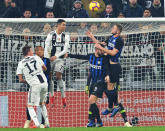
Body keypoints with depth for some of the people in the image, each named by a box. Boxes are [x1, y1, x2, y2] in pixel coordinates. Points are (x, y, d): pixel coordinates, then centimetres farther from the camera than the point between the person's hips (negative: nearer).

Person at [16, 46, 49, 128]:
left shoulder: (21, 64, 4)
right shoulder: (36, 58, 10)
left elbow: (20, 80, 1)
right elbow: (45, 69, 23)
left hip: (35, 85, -4)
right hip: (44, 83, 4)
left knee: (30, 106, 7)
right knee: (41, 103, 24)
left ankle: (37, 125, -11)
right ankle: (47, 124, 23)